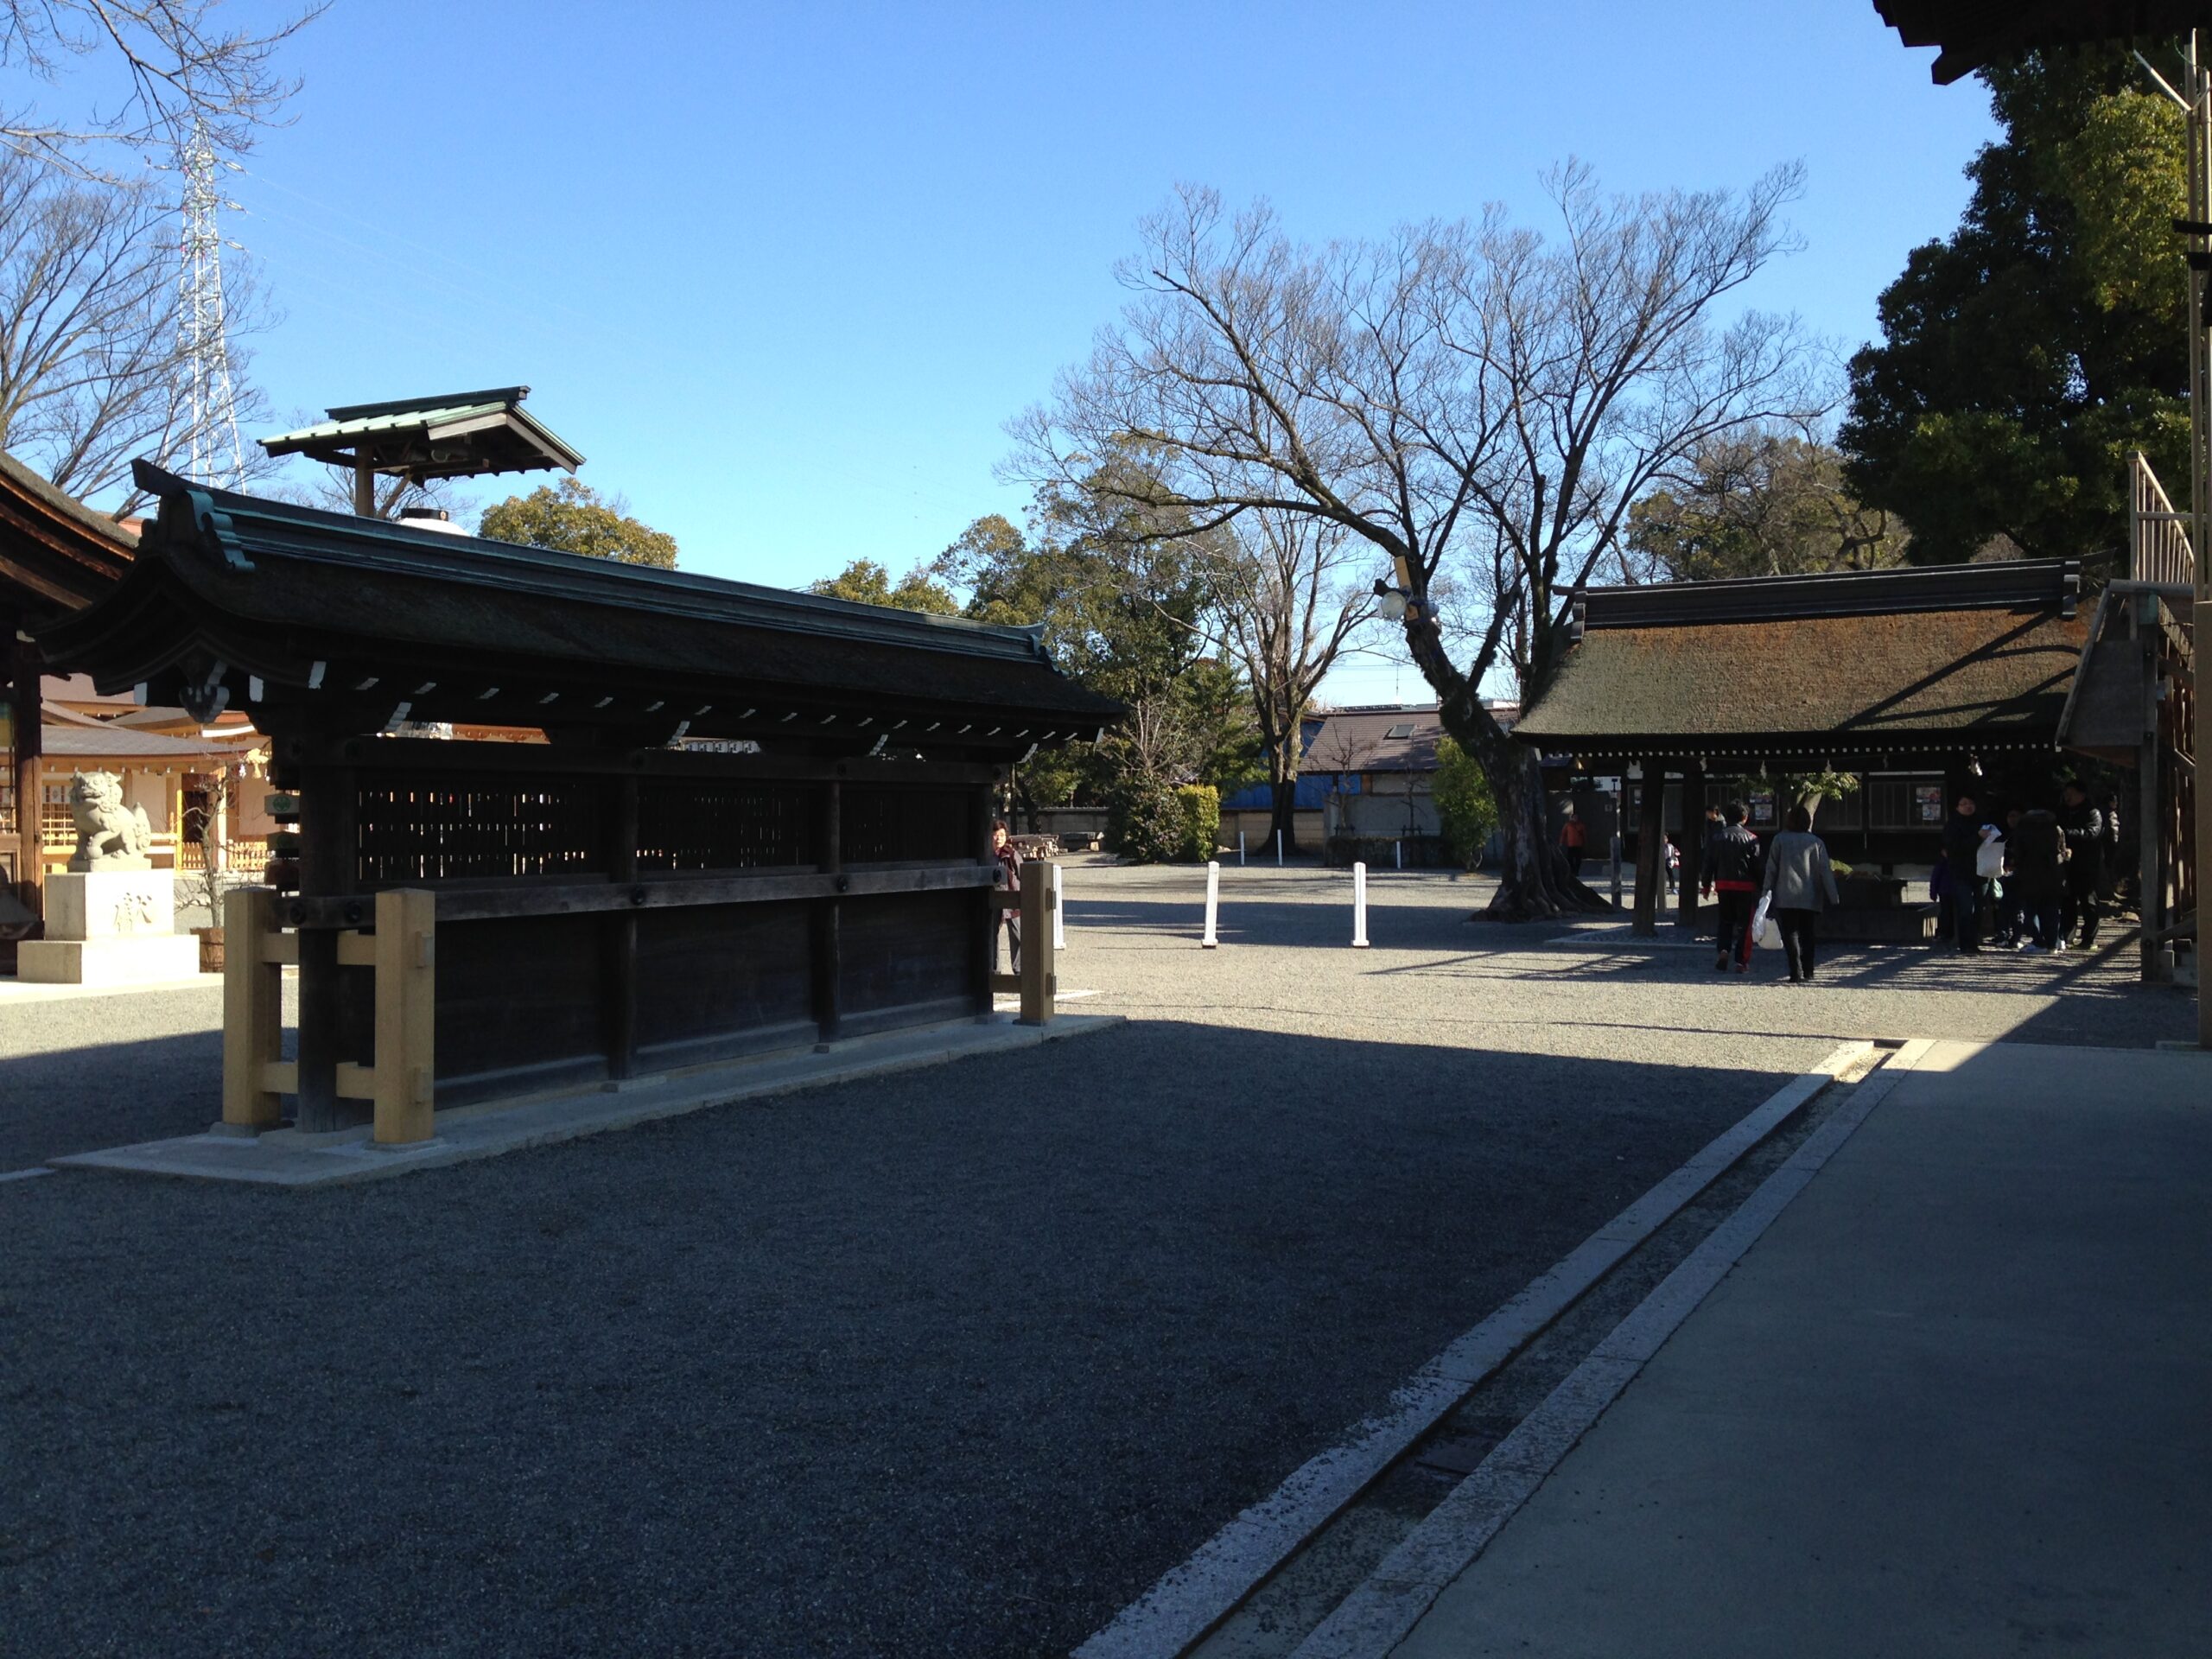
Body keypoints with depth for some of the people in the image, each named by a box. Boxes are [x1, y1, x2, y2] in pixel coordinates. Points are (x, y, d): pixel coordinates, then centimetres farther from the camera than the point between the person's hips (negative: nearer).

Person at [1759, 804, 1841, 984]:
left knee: (1790, 934, -2)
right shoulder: (1816, 842, 3)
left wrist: (1766, 892, 5)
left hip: (1786, 897, -2)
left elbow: (1771, 869, 0)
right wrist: (1834, 898, 2)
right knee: (1807, 935, 12)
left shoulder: (1779, 840, 1)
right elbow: (1825, 872, 1)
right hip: (1811, 899, 2)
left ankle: (1796, 973, -14)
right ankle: (1807, 974, 11)